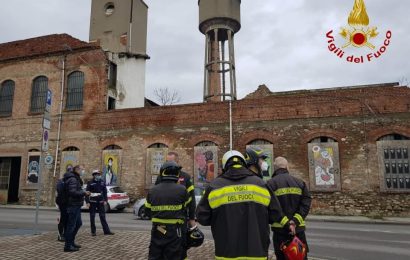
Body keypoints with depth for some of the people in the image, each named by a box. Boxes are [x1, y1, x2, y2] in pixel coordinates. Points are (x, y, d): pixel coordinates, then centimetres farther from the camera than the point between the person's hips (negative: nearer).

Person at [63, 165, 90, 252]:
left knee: (78, 223, 18)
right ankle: (68, 246, 5)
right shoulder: (72, 179, -15)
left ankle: (71, 242, 29)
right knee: (71, 225, -4)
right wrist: (84, 193, -19)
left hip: (76, 205, 11)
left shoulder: (76, 179, 19)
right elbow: (73, 192, -25)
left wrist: (83, 192, 8)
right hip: (73, 205, -11)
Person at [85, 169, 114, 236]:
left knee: (103, 216, 4)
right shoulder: (90, 183, -4)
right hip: (92, 202, -3)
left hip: (100, 202, 3)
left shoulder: (102, 182, 6)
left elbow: (105, 192, 10)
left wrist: (105, 200, 4)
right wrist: (87, 202, -10)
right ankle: (93, 232, 16)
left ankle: (106, 231, 7)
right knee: (92, 217, 6)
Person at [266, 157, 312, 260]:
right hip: (298, 229, 3)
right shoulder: (300, 183, 7)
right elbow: (306, 203, -3)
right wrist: (295, 220, -11)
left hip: (280, 229, -3)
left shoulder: (271, 183, -5)